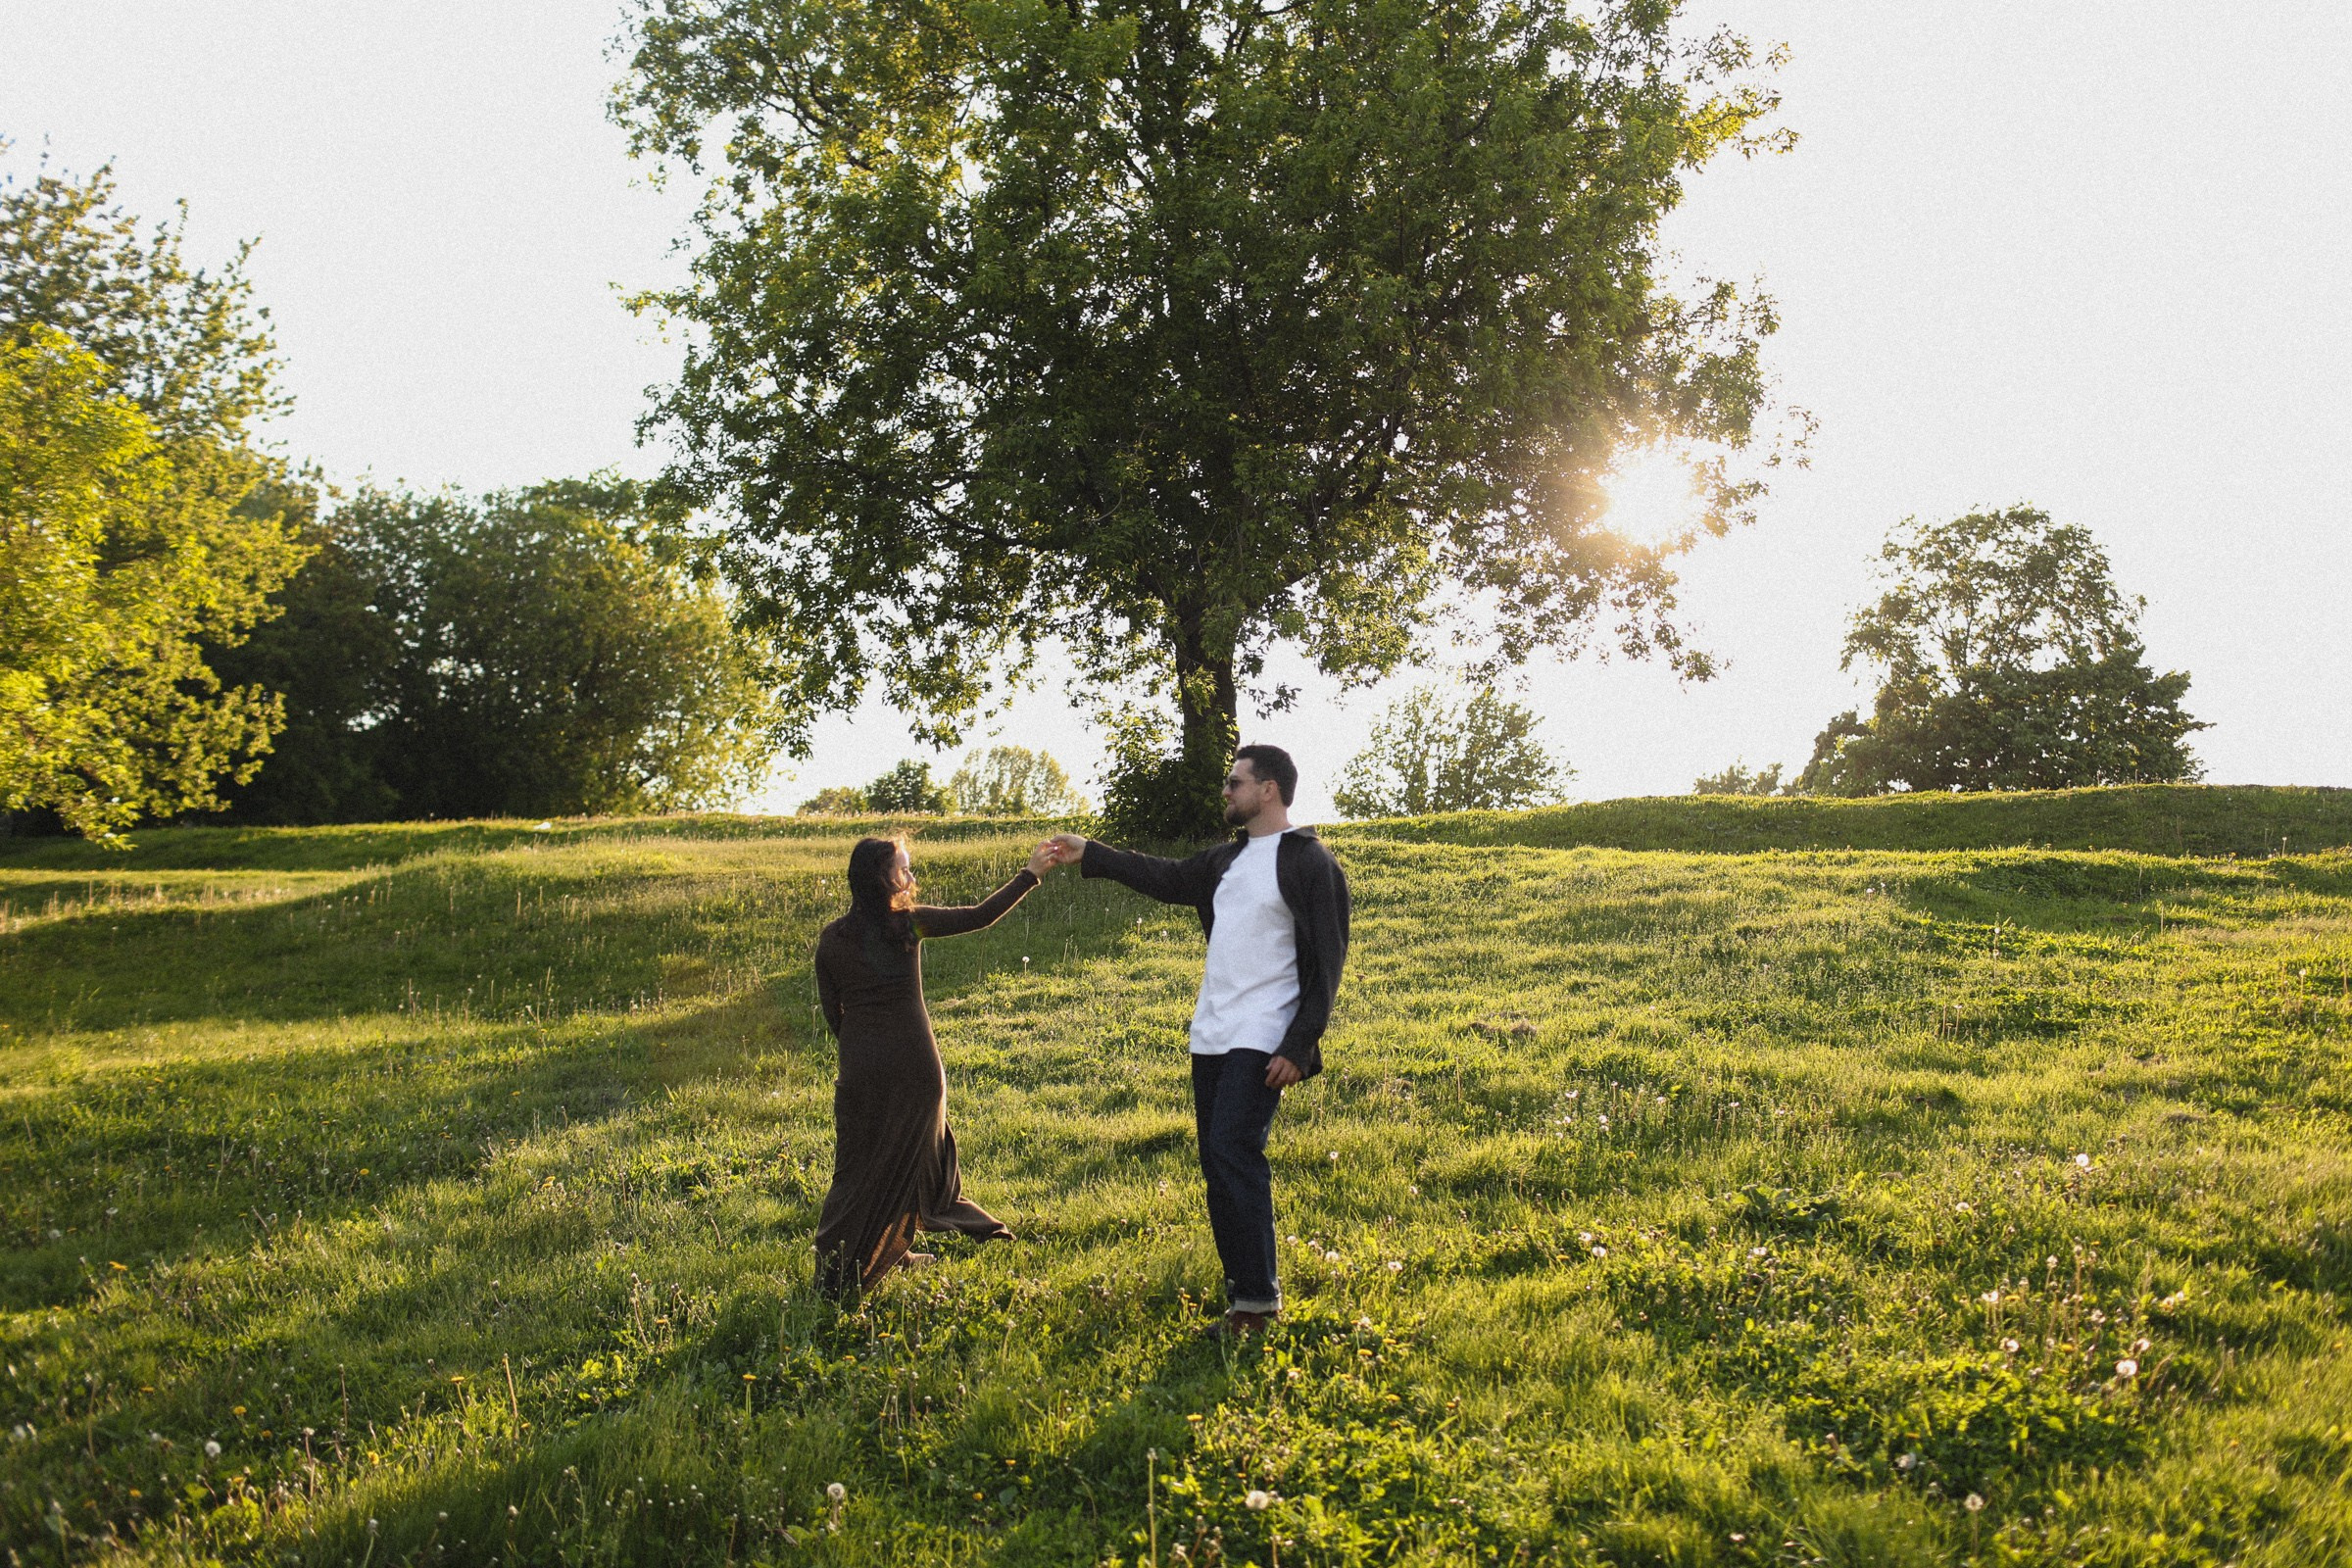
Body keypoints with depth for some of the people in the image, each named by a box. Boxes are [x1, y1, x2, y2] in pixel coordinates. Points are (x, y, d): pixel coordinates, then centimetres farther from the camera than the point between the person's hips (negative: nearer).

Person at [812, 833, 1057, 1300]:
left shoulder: (831, 939, 0)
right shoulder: (909, 924, -7)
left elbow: (832, 1012, 6)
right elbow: (980, 916, -2)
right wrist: (1030, 874, 6)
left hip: (860, 1067, 2)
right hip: (913, 1064, -1)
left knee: (859, 1165, 11)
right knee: (910, 1156, 17)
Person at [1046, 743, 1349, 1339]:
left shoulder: (1310, 863, -8)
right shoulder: (1229, 859, 15)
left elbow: (1327, 963, -11)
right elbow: (1170, 878, 30)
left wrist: (1299, 1046, -17)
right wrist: (1089, 854, 31)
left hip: (1263, 1041, -8)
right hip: (1212, 1036, 8)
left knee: (1233, 1151, -15)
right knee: (1217, 1160, 8)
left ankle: (1258, 1298, -8)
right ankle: (1240, 1284, 16)